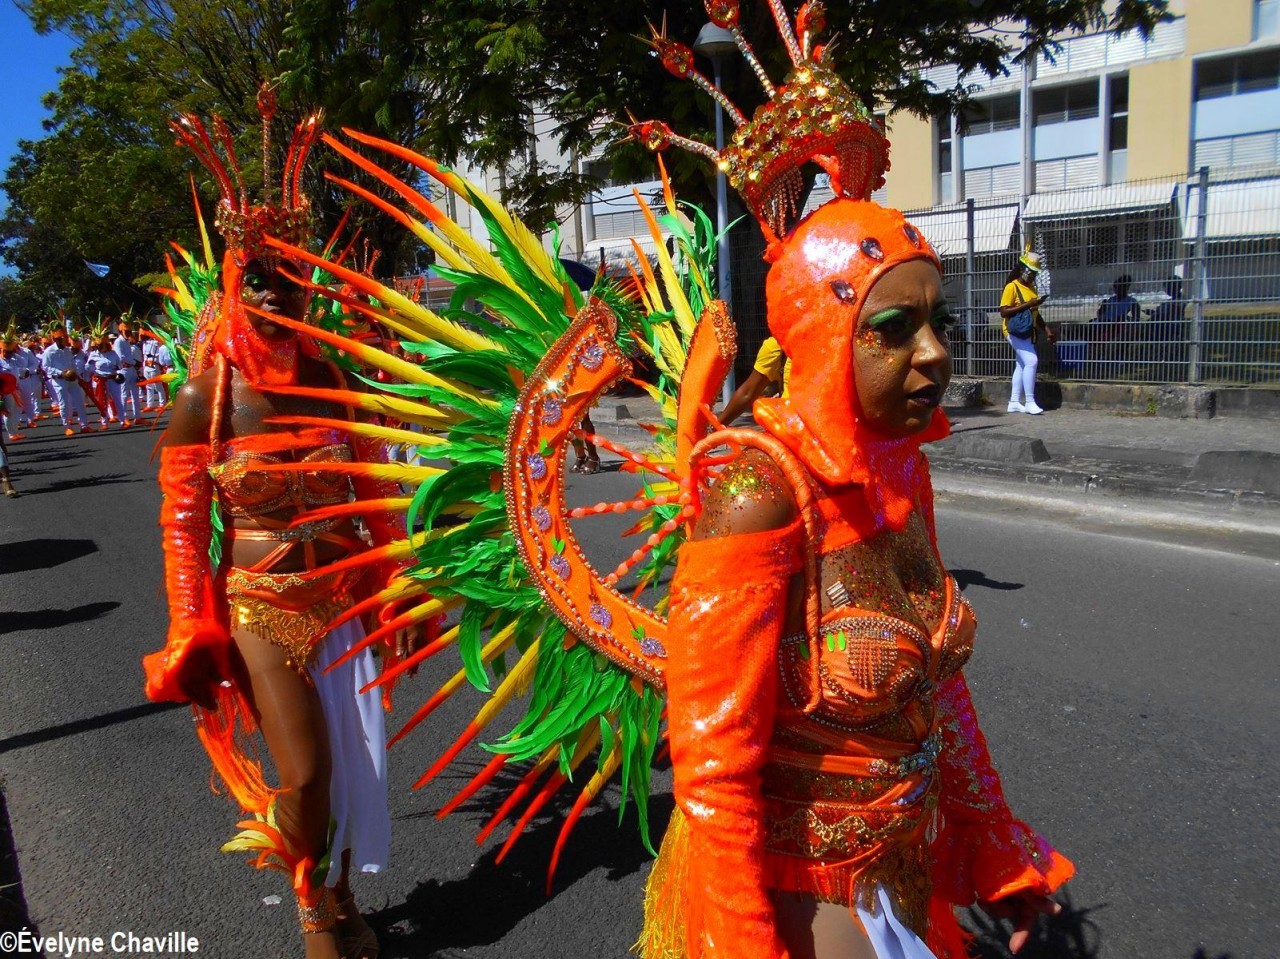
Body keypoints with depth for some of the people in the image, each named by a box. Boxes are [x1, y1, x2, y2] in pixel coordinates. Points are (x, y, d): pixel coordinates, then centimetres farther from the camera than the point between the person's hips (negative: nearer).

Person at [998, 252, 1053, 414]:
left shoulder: (1031, 287, 16)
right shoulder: (1012, 287, -10)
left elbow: (1036, 313, 22)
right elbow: (1004, 311, -18)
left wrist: (1046, 329, 14)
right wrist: (1026, 305, -22)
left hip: (1027, 332, 9)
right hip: (1015, 331, -9)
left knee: (1022, 365, 8)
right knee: (1031, 361, -16)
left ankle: (1014, 402, 13)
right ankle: (1029, 402, -13)